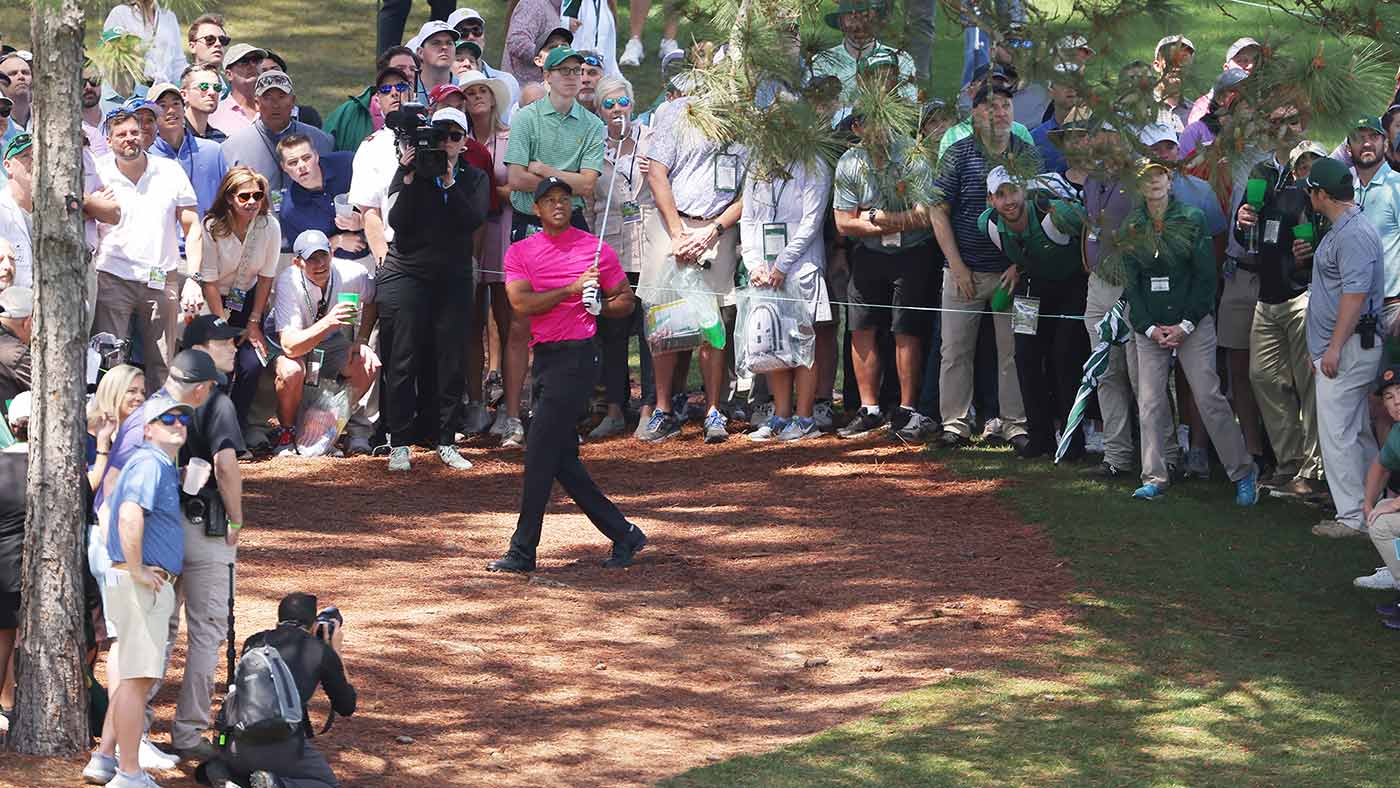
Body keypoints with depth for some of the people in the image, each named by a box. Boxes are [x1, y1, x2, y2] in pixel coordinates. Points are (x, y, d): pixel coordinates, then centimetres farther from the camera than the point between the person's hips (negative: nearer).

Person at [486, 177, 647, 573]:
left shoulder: (596, 250, 2)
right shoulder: (520, 252, 9)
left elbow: (625, 301, 11)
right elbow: (521, 303, -7)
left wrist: (598, 305, -8)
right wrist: (571, 290, -15)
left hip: (577, 357, -5)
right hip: (544, 358, 6)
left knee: (539, 454, -10)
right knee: (563, 460, 7)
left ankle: (523, 551, -6)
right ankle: (623, 535, 18)